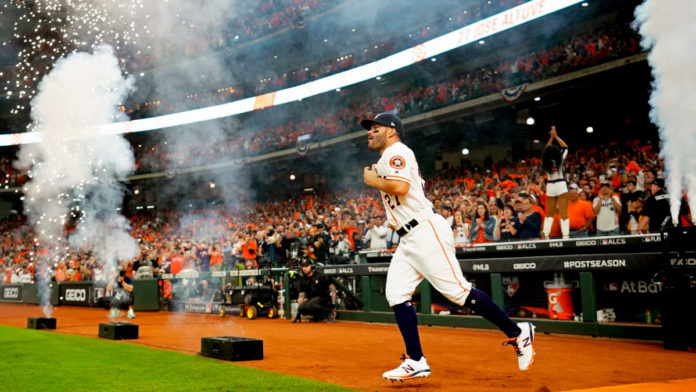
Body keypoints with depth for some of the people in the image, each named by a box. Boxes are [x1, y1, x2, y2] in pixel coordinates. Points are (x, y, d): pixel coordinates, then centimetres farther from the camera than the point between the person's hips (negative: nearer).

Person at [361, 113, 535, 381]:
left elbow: (401, 187, -23)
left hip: (426, 232, -10)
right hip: (408, 240, 10)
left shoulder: (397, 151, -6)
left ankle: (517, 334, 0)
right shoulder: (385, 160, 24)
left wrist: (373, 181, -8)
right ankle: (416, 362, 2)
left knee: (457, 291, -11)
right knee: (396, 294, 1)